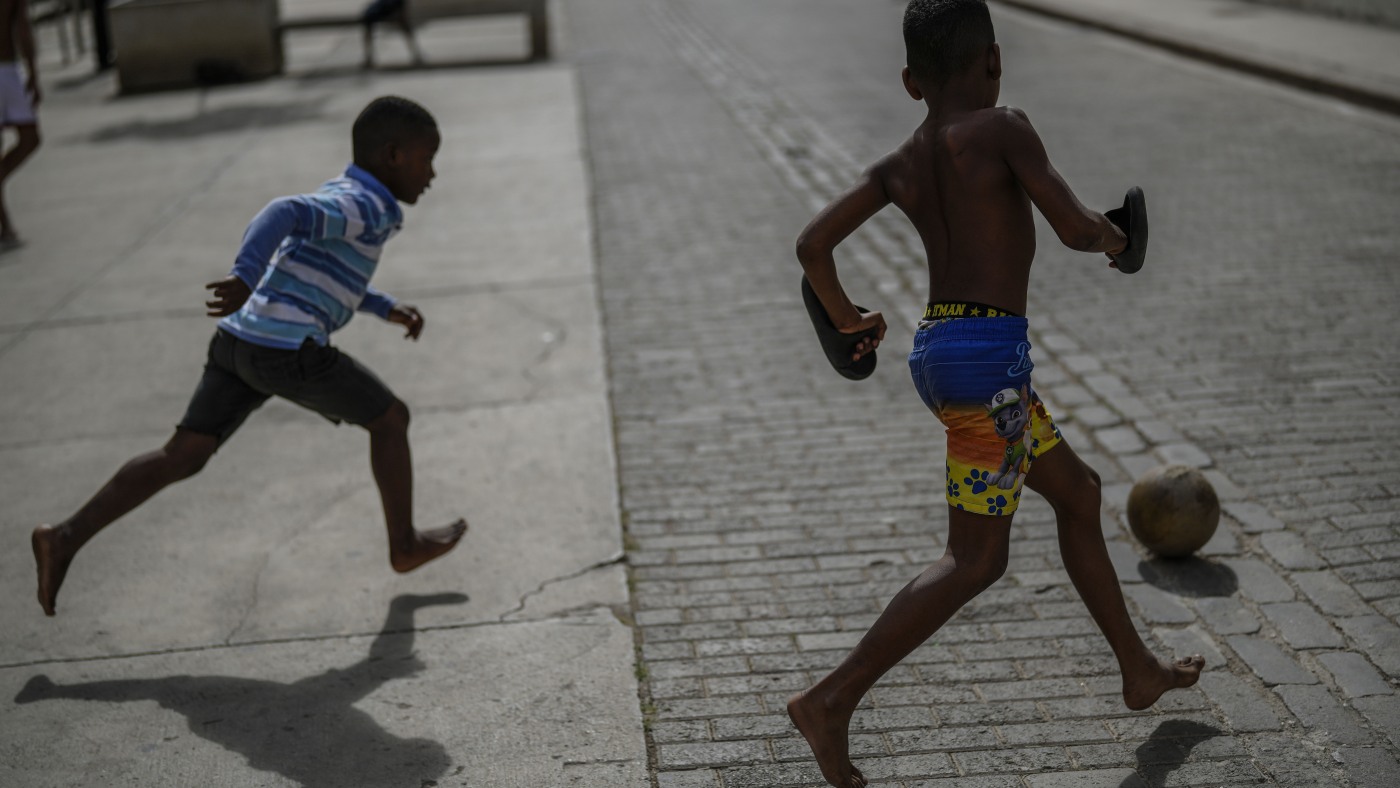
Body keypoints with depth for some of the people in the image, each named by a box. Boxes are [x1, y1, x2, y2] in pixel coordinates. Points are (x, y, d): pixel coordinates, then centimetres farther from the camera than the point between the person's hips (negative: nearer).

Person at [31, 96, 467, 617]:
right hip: (290, 351, -8)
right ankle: (404, 544, 23)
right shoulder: (364, 207, -7)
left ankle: (67, 537, -7)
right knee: (390, 418, 12)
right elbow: (284, 212, -25)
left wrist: (389, 309, 34)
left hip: (237, 342, 8)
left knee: (180, 458, 5)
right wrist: (246, 277, -39)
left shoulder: (335, 196, 23)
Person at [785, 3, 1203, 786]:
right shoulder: (1003, 128, -8)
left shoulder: (900, 165, 9)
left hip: (938, 351, 8)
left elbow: (813, 243, 3)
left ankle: (1140, 669, 35)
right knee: (975, 560, -4)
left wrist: (848, 317, 19)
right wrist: (1108, 232, 10)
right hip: (989, 354, -8)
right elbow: (1073, 227, -13)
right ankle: (832, 700, -6)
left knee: (1077, 490, 23)